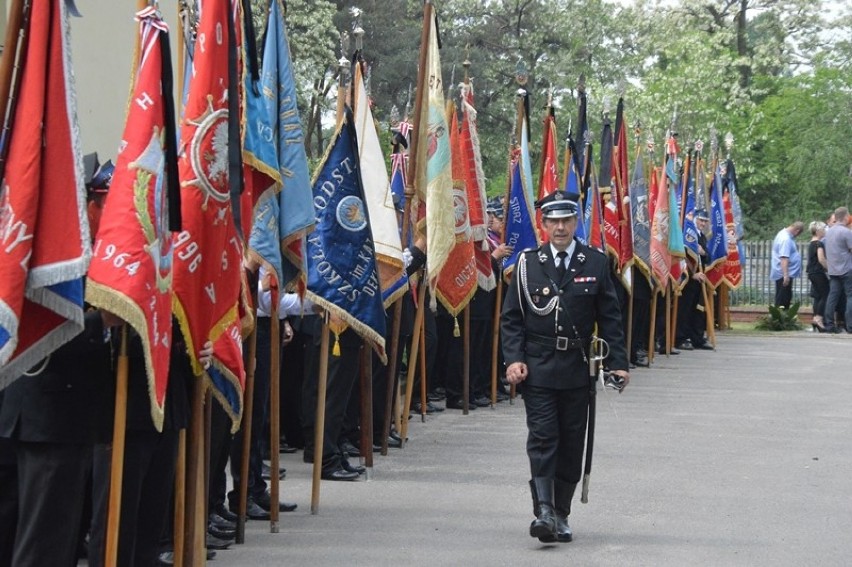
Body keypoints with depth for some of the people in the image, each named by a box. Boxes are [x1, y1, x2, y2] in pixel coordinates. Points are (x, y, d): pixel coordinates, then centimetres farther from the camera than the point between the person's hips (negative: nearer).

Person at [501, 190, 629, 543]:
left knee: (571, 444, 5)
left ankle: (561, 514, 15)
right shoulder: (528, 263, 3)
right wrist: (514, 359, -8)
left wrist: (617, 363, -2)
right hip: (537, 368, -1)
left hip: (577, 369, 1)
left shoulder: (595, 263, 4)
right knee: (542, 439, -9)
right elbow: (511, 317, 5)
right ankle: (544, 511, -11)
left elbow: (609, 318, 5)